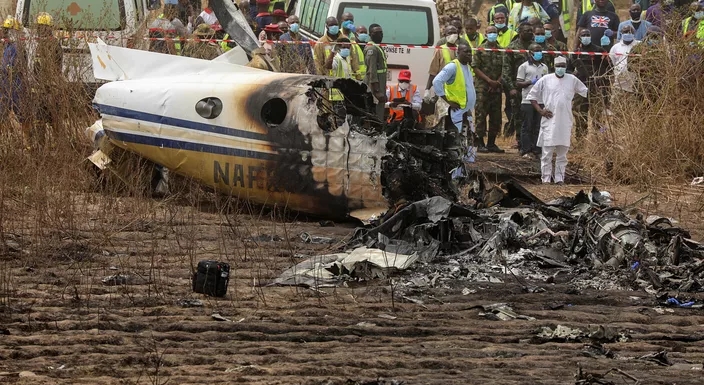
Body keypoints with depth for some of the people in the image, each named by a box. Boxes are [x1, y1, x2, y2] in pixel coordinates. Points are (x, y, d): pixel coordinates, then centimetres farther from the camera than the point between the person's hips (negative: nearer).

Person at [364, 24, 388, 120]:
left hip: (380, 86, 10)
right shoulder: (371, 49, -14)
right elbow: (372, 71, -20)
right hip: (374, 86, -10)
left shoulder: (378, 48, 18)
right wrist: (377, 91, -25)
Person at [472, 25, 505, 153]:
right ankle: (480, 144, -3)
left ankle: (491, 143, 14)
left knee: (496, 116, 6)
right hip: (482, 87, -4)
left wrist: (497, 82, -6)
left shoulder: (501, 51, 11)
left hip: (496, 88, 4)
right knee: (481, 115, -6)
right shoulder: (480, 50, 0)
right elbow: (475, 67, -5)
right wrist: (489, 80, -12)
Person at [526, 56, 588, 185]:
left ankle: (559, 178, 12)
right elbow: (532, 95, 7)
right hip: (549, 121, -2)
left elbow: (586, 92, 17)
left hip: (565, 122, 2)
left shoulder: (572, 80, 7)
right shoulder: (546, 80, 2)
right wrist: (540, 110, -4)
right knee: (547, 152, -3)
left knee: (562, 152, 6)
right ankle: (546, 179, 1)